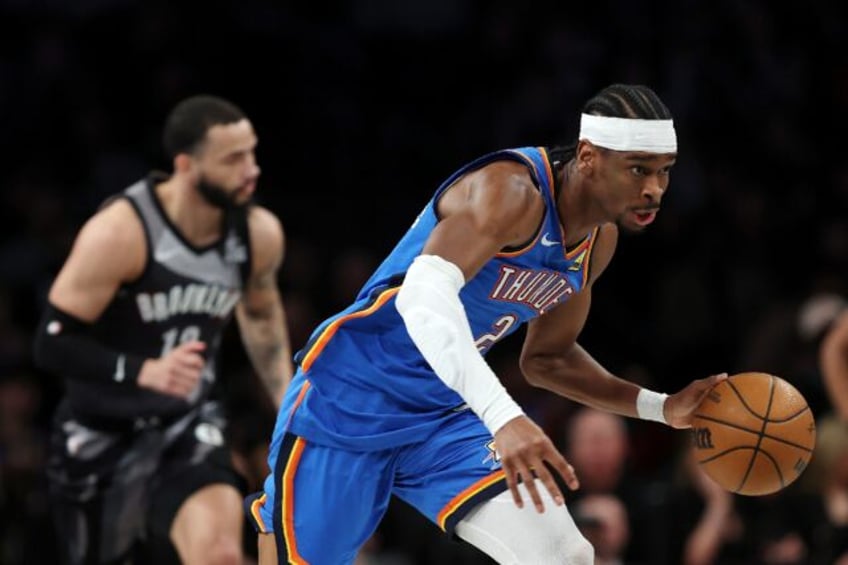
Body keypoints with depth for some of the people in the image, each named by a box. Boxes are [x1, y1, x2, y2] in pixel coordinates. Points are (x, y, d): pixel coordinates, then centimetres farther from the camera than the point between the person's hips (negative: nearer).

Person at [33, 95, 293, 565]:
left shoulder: (259, 233, -8)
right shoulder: (119, 233, -25)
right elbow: (52, 346, -24)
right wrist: (145, 371, -37)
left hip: (190, 423, 3)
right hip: (103, 433, -3)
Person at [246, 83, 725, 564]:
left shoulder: (600, 241, 4)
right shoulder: (512, 190, -23)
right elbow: (425, 293, -40)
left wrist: (660, 408, 7)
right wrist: (504, 417, -51)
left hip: (446, 417, 7)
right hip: (349, 404, -7)